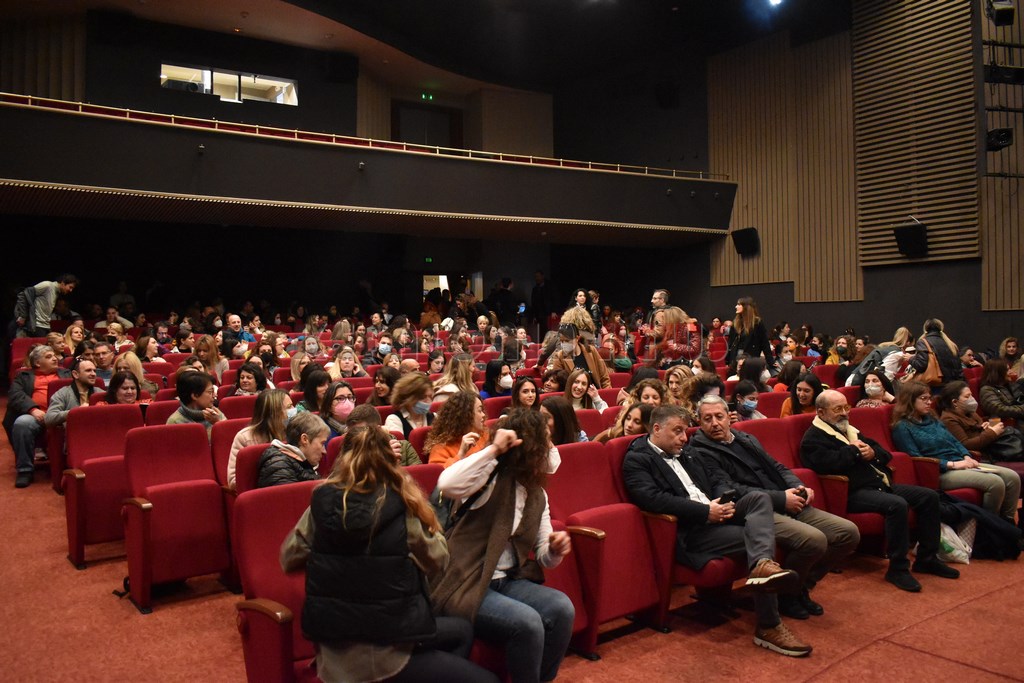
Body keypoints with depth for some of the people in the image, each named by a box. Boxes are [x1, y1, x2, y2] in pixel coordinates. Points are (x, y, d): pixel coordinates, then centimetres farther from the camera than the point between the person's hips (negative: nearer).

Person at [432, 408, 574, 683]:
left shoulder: (537, 495, 11)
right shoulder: (490, 477, -11)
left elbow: (543, 557, 12)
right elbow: (447, 485, -34)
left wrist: (555, 550, -12)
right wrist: (492, 450, -31)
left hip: (508, 581, 7)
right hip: (466, 585, -7)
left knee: (561, 608, -18)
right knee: (527, 621, -29)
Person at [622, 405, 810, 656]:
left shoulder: (685, 453, 24)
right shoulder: (636, 460, -4)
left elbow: (717, 478, 22)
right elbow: (653, 499, -19)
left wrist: (724, 499, -3)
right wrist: (705, 511, -20)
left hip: (713, 515, 8)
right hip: (688, 532, -8)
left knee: (759, 497, -17)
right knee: (756, 535, -22)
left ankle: (763, 564, -40)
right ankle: (769, 627, -20)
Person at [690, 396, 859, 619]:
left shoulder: (747, 439, 22)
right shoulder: (701, 453, -5)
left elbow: (778, 467, 24)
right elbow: (733, 491, -14)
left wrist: (798, 486, 2)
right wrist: (781, 498, -16)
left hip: (787, 505, 8)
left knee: (849, 532, -4)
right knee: (814, 540, -30)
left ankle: (802, 585, 12)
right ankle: (786, 594, -2)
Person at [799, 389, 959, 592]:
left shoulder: (850, 430, 23)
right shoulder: (813, 438, -5)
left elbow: (885, 454, 24)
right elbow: (829, 463, -26)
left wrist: (873, 452, -2)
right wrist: (854, 450, -8)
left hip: (879, 483, 10)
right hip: (852, 492, -10)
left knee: (929, 496, 2)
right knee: (897, 505, -32)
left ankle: (926, 559, 11)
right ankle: (897, 568, -19)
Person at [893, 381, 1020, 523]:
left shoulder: (931, 419, 18)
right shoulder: (902, 428, -8)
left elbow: (955, 441, 20)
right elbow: (916, 459, -15)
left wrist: (967, 457, -1)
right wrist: (952, 464, -18)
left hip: (960, 463, 9)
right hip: (940, 472, -9)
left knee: (1013, 477, -5)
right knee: (995, 483, -24)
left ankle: (1007, 522, 6)